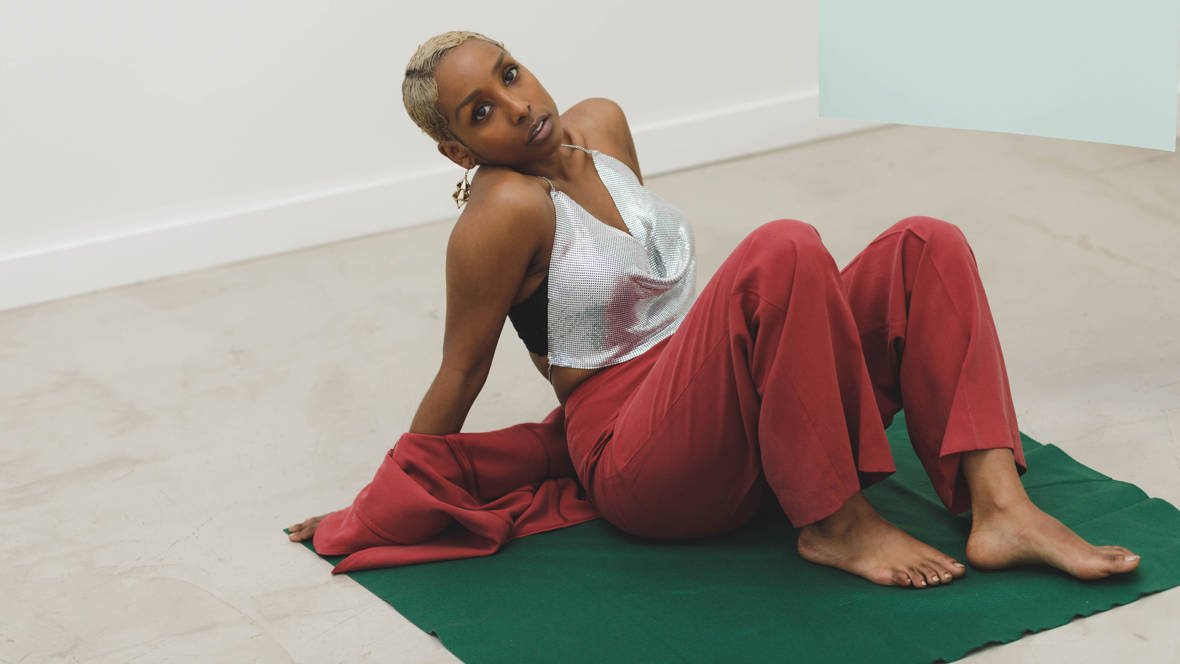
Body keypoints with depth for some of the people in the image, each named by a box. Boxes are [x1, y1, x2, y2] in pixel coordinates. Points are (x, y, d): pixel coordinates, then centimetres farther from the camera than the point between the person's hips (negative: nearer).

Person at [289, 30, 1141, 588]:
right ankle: (834, 525, -23)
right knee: (784, 250, -33)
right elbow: (460, 377, -6)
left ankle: (998, 507, -26)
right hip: (639, 463, -8)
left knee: (926, 246, -10)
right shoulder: (504, 210, -15)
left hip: (730, 418, 8)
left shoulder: (601, 126, 9)